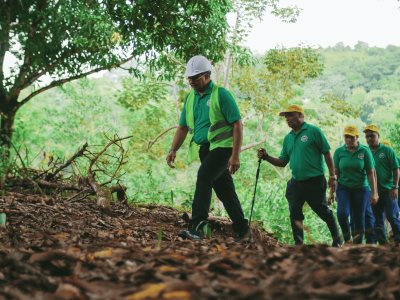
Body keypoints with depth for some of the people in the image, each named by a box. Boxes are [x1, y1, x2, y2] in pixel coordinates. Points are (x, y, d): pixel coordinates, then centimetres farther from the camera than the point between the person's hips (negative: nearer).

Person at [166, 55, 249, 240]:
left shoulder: (221, 95, -9)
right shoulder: (190, 98, 11)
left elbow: (237, 125, -12)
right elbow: (182, 127, 16)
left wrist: (235, 155, -18)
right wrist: (173, 150, 3)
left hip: (222, 146, -7)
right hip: (205, 149, 7)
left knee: (204, 176, -26)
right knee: (225, 190, 12)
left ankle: (196, 227, -32)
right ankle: (241, 230, 24)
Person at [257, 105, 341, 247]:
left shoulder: (313, 131, -6)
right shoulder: (288, 138, 13)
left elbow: (327, 154, -6)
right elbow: (282, 162, 15)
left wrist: (332, 176, -9)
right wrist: (266, 157, -1)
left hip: (315, 181, -6)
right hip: (296, 182, 6)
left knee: (323, 211, 3)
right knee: (294, 213, 0)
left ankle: (337, 239, 21)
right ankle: (299, 243, 6)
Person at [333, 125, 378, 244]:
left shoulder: (365, 151, -5)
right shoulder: (339, 152, -1)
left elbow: (371, 173, -4)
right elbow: (336, 172, 4)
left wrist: (374, 193, -8)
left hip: (361, 188, 0)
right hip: (344, 187, 0)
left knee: (359, 218, 1)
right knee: (342, 213, -21)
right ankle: (347, 239, -1)